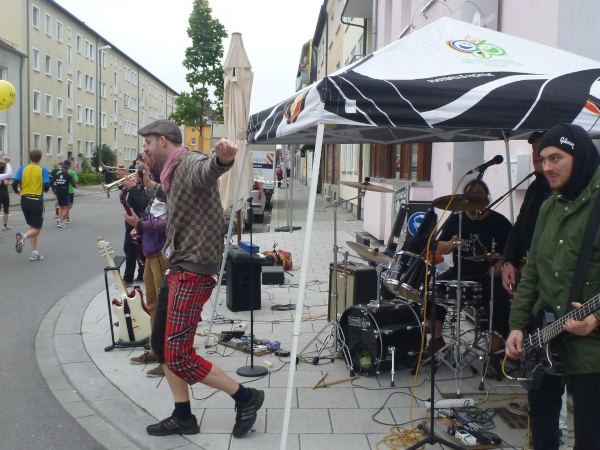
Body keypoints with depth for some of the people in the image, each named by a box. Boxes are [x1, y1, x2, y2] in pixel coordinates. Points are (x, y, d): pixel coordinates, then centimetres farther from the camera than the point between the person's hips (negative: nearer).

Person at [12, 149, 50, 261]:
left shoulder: (22, 169, 2)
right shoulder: (43, 170, -6)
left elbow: (14, 184, -6)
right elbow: (46, 186, -13)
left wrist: (17, 191, 16)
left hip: (24, 200, 4)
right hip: (37, 201, -4)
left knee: (32, 226, 17)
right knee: (37, 229, 3)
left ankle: (35, 253, 14)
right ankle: (24, 236, -31)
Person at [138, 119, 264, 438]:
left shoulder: (190, 164, -15)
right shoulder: (173, 173, 17)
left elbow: (207, 170, -43)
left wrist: (222, 159, -66)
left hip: (193, 271, -11)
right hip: (178, 269, 11)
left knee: (179, 357, -9)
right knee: (161, 345, 15)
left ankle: (246, 397, 7)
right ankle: (183, 417, 26)